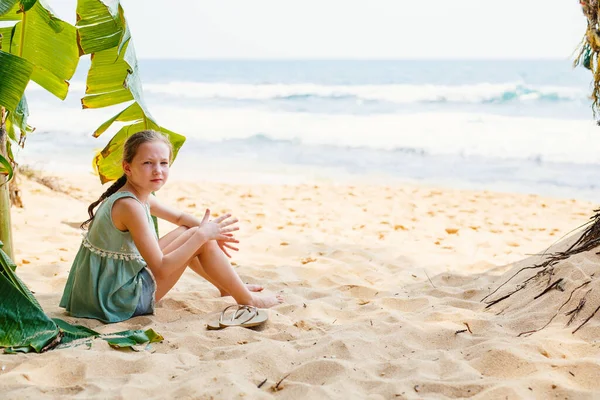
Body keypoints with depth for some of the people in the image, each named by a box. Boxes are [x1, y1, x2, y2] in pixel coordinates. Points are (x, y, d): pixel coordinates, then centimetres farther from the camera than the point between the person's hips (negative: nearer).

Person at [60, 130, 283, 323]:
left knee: (186, 232, 19)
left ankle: (227, 286, 35)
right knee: (197, 237, -10)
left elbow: (179, 217, 24)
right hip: (121, 300, -10)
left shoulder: (143, 196, 4)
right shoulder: (129, 206, -26)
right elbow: (160, 269, -27)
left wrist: (208, 230, 5)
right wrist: (202, 235, -22)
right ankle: (246, 299, 6)